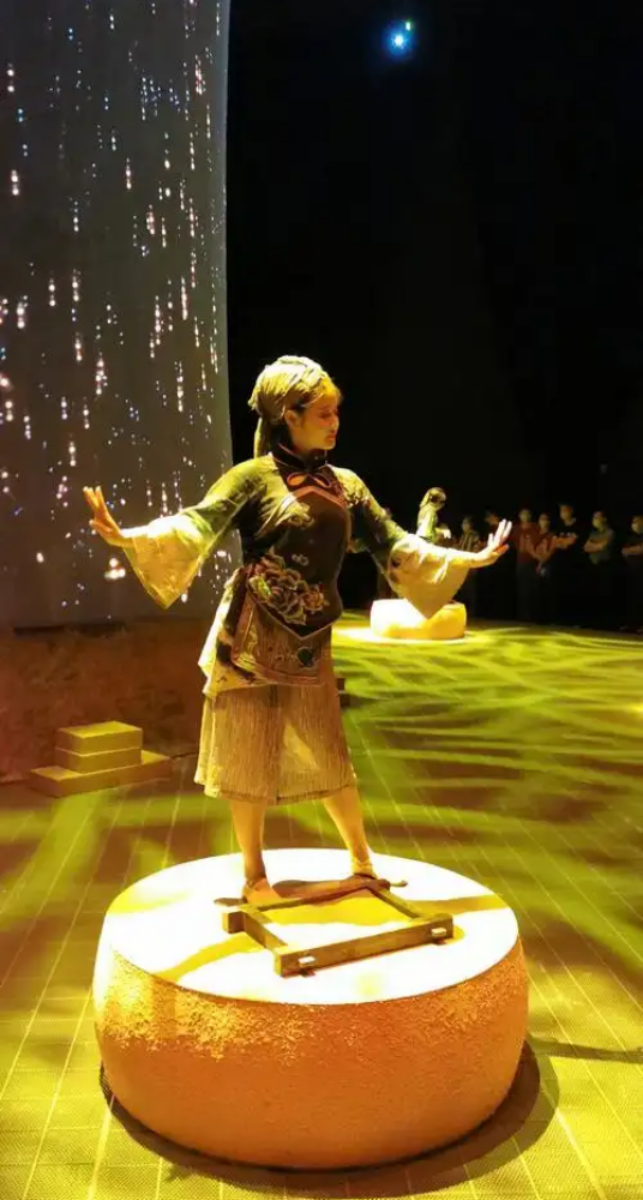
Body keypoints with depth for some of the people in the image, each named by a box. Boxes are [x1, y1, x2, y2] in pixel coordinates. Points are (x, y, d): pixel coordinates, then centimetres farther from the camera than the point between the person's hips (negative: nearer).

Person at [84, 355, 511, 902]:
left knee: (328, 753, 12)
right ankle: (254, 876, 21)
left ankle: (362, 858, 30)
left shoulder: (345, 484, 8)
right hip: (253, 637, -4)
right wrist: (127, 537, -35)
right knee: (251, 754, 5)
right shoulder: (254, 476, -7)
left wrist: (472, 558, 10)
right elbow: (196, 526, -19)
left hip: (308, 640, 4)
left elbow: (393, 544, 10)